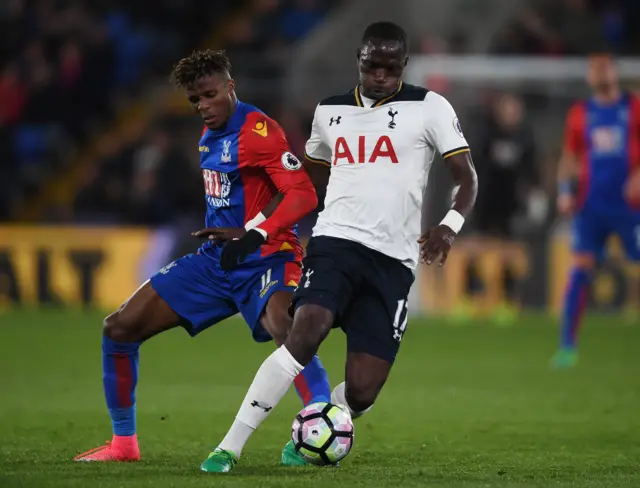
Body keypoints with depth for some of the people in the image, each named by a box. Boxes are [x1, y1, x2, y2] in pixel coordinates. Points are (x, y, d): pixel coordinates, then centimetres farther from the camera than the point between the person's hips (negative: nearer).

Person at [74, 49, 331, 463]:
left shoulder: (258, 131, -16)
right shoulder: (210, 135, 12)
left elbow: (303, 195, -25)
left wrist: (254, 235, -34)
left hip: (264, 259, -9)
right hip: (217, 258, 9)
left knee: (281, 326, -41)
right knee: (119, 329, 3)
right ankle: (124, 442, 14)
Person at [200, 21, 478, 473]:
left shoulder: (429, 108, 2)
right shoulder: (330, 112, 13)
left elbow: (467, 177, -1)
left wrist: (450, 225, -21)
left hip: (393, 261, -1)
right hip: (336, 242, 1)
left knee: (361, 392, -8)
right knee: (306, 332, -28)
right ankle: (230, 447, -27)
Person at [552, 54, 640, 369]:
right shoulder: (579, 114, 10)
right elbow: (569, 157, 14)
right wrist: (565, 192, 1)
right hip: (591, 206, 1)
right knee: (580, 268, -8)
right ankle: (567, 346, -7)